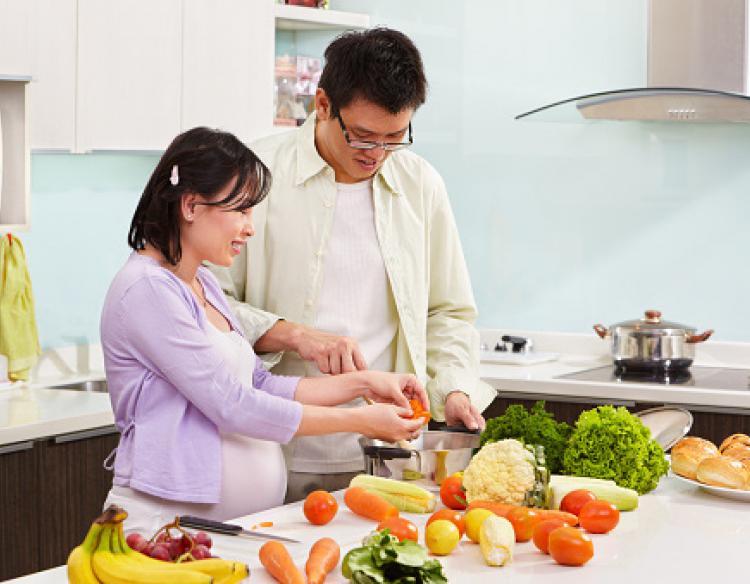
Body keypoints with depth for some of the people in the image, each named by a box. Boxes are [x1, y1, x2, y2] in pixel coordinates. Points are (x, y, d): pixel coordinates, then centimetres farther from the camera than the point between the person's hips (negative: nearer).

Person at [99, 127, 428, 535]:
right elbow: (233, 407, -14)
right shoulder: (147, 289, -11)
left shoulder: (202, 284, 18)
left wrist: (362, 383, 9)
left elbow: (259, 387, 19)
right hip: (166, 520, -8)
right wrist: (359, 421, -8)